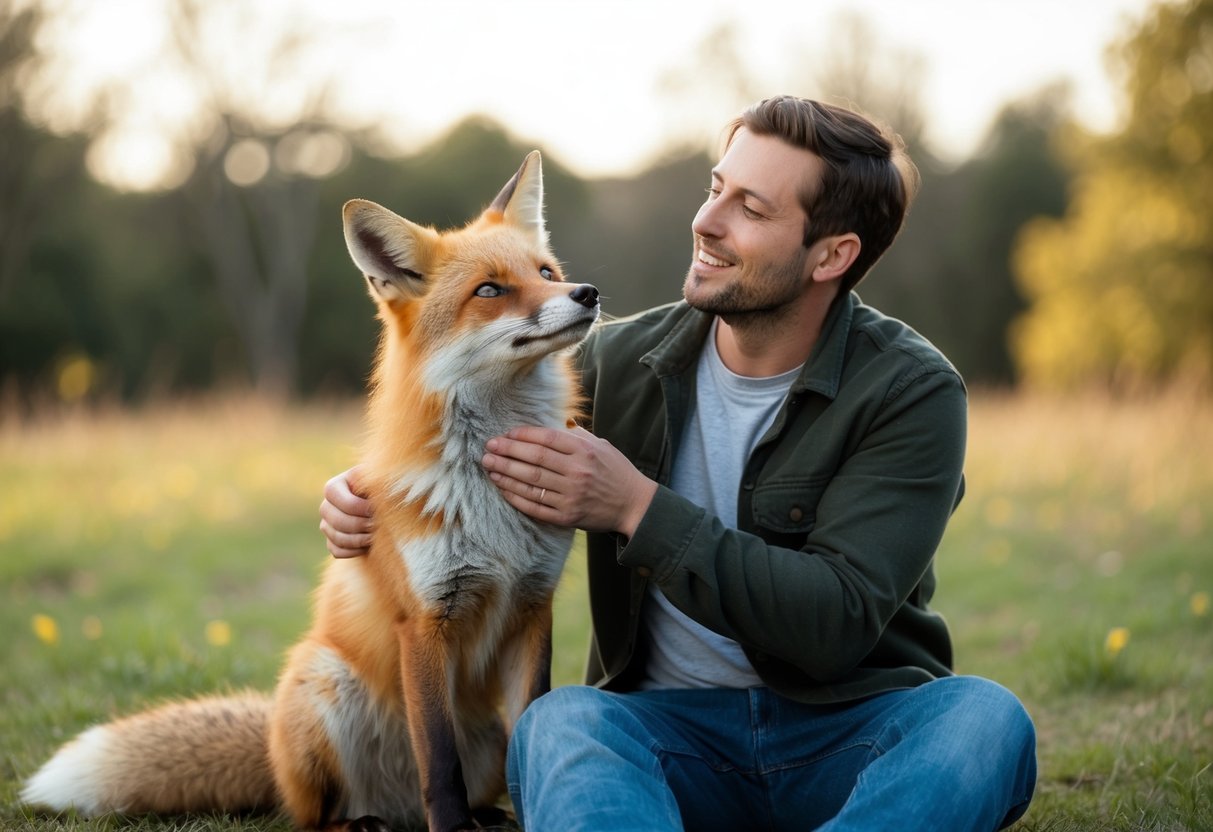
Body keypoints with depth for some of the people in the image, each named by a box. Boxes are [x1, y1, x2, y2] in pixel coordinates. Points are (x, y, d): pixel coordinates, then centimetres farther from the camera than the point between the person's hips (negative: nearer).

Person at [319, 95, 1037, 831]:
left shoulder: (911, 392, -8)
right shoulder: (621, 363, 3)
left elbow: (837, 625, -18)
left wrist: (640, 510, -21)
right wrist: (369, 497, -6)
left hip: (851, 736, -1)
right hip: (675, 723, 2)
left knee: (984, 718, -34)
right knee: (558, 723, -32)